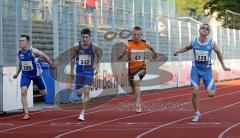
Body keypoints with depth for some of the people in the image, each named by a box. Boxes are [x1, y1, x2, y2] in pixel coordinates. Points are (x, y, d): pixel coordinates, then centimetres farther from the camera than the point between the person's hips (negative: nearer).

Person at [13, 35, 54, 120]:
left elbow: (45, 57, -8)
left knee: (43, 94, 11)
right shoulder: (20, 53, -7)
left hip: (36, 74, -2)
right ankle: (26, 114, -13)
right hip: (25, 74, 3)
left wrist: (51, 64, 4)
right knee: (23, 92, -19)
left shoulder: (33, 51, -22)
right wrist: (17, 73, 17)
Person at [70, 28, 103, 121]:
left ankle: (82, 113, -8)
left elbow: (100, 55, 10)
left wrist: (97, 66, 4)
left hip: (89, 71, -2)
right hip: (79, 71, 2)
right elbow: (72, 58, 6)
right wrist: (72, 71, 9)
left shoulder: (94, 46, -10)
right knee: (79, 93, 4)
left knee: (86, 91, -14)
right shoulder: (76, 46, -8)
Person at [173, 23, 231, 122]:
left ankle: (212, 87, 33)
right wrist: (177, 51, -2)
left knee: (211, 94, -6)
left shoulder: (212, 43, -11)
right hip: (196, 69, 1)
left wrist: (223, 66, 10)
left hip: (207, 70, -1)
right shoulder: (194, 42, -7)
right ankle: (197, 113, 11)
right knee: (195, 92, -6)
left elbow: (218, 53, 4)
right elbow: (187, 48, 14)